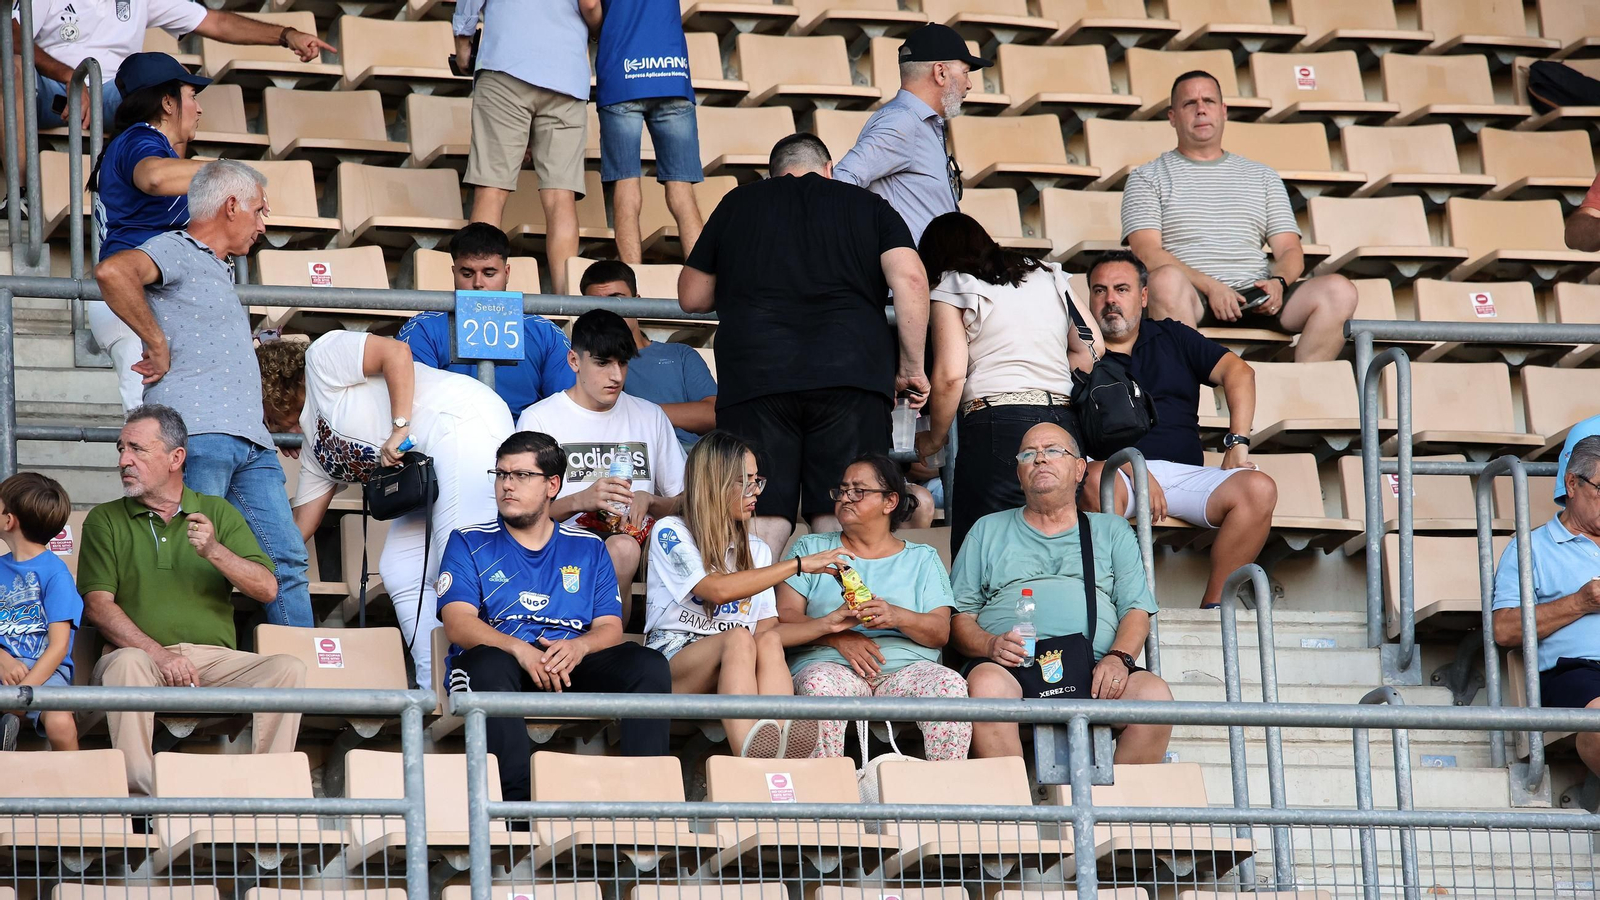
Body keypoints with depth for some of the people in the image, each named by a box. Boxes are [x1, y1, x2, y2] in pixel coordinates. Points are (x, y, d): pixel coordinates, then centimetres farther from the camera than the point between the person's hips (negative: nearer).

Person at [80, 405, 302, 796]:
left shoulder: (219, 513, 17)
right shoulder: (105, 521, 13)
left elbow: (266, 589, 7)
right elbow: (97, 605, -1)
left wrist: (215, 551, -12)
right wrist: (159, 653, -16)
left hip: (216, 659, 2)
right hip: (144, 656, -2)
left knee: (288, 668, -24)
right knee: (126, 664, -36)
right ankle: (139, 790, -39)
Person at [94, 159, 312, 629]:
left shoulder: (218, 270, 29)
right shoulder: (175, 250, -1)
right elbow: (112, 272, -22)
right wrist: (157, 345, -16)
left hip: (249, 440, 9)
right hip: (197, 432, -9)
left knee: (287, 559, 2)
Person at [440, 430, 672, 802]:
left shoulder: (587, 549, 21)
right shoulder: (469, 544, 13)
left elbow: (610, 628, 11)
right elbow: (458, 623, -3)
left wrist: (579, 646, -16)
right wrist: (520, 649, -22)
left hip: (571, 664, 3)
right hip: (501, 659, -3)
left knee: (648, 665, -23)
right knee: (488, 665, -39)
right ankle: (520, 801, -48)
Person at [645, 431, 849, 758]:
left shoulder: (757, 550, 23)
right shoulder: (670, 534, 3)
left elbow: (767, 626, 12)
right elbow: (717, 589, -15)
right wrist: (799, 565, -14)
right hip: (672, 663, -4)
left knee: (769, 641, -31)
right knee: (739, 638, -36)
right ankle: (752, 758, -63)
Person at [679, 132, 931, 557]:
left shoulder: (738, 204, 20)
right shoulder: (869, 206, 17)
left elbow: (692, 297, 26)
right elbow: (910, 280, 2)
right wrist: (911, 368, 9)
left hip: (754, 377, 0)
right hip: (850, 376, 0)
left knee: (761, 523, -4)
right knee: (845, 528, -1)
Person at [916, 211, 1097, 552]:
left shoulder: (952, 290, 6)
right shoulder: (1050, 277, 22)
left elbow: (950, 376, -5)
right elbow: (1086, 354, 20)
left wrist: (934, 439, 8)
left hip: (999, 424, -5)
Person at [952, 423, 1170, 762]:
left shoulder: (1112, 531, 27)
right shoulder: (988, 530, 26)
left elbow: (1136, 610, 15)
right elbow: (958, 617, 16)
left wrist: (1119, 658, -7)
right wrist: (990, 644, -7)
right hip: (1011, 667, -1)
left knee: (1154, 693, -31)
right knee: (987, 685, -37)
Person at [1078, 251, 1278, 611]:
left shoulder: (1171, 337, 24)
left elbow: (1238, 371, 15)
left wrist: (1237, 443, -1)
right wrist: (1135, 470, -16)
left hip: (1186, 473, 3)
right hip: (1122, 472, -3)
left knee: (1259, 489, -24)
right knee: (1097, 480, -39)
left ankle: (1212, 606, -19)